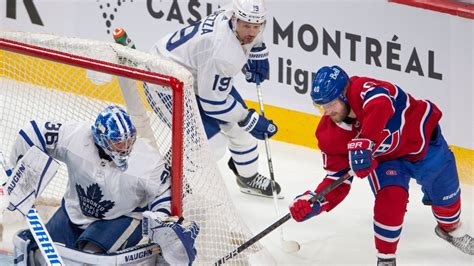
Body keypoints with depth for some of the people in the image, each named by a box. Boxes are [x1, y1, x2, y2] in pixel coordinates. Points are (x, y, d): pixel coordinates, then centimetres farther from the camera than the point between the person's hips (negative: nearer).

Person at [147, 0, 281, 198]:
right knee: (212, 143, -17)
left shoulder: (242, 23, -12)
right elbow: (213, 102, -27)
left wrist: (257, 56, 4)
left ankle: (248, 177, 35)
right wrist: (250, 120, -19)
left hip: (196, 72, 10)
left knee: (238, 124, 13)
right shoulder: (223, 53, -37)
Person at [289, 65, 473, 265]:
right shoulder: (329, 133, -20)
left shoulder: (362, 90, -39)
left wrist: (363, 144, -68)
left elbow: (379, 104, -64)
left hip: (423, 137, -2)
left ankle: (452, 229, 47)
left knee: (445, 192, 13)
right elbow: (338, 176, -13)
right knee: (390, 200, -22)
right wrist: (316, 201, -30)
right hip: (383, 159, 2)